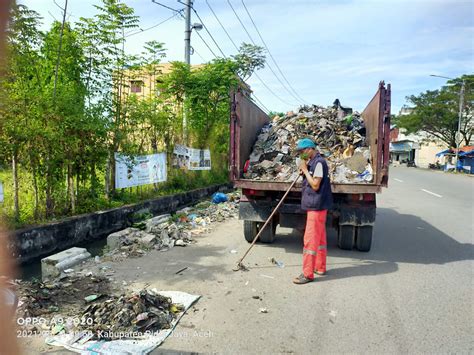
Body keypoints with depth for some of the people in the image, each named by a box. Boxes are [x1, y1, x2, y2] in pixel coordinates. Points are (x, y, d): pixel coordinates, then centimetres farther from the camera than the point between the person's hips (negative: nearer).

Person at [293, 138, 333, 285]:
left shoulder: (319, 162, -16)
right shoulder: (312, 162, 13)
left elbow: (315, 185, -21)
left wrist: (305, 170, -15)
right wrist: (304, 170, 1)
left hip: (317, 206, -10)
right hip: (316, 205, 10)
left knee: (310, 239, -7)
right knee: (319, 238, 18)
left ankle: (307, 274, -1)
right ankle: (320, 267, 30)